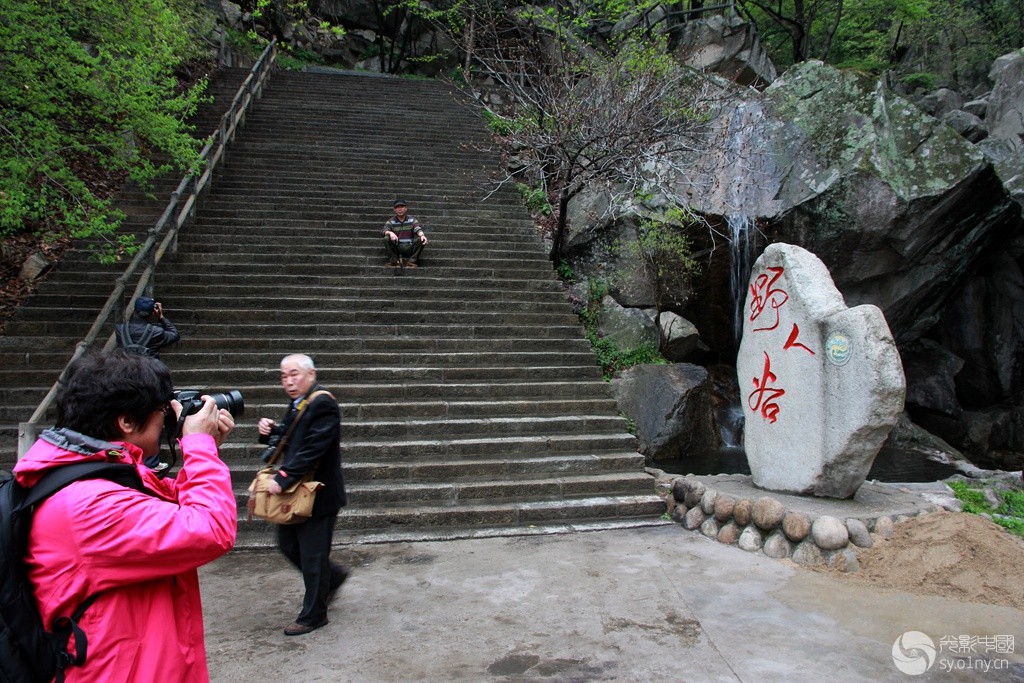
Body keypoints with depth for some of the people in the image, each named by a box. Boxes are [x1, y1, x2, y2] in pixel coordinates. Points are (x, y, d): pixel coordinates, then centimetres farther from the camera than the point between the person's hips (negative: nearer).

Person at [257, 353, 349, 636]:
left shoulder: (322, 404, -20)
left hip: (318, 495, -9)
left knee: (312, 556, 3)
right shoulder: (298, 403, 9)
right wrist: (270, 431, -5)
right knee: (288, 546, 18)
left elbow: (312, 450, -27)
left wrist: (282, 478, -26)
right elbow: (289, 440, 15)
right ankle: (333, 575, 37)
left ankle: (313, 615, 19)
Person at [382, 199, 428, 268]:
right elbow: (384, 230, -9)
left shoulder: (412, 220, 7)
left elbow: (418, 229, -9)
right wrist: (390, 233, -34)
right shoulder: (391, 221, 6)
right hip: (396, 248, 0)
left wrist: (422, 235, -33)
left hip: (409, 248, 0)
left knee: (422, 240, -23)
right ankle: (394, 261, -16)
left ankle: (411, 261, -19)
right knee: (386, 239, -26)